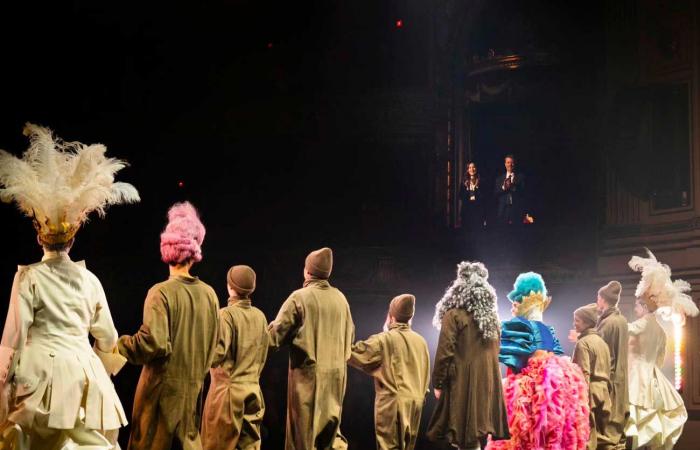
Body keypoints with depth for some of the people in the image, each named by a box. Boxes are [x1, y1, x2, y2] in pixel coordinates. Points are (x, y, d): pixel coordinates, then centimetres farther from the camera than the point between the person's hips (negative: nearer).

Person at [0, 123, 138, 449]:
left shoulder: (29, 277, -2)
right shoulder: (90, 280, 9)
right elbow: (107, 337, 14)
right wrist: (100, 371, 32)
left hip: (43, 373, -3)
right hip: (84, 373, 3)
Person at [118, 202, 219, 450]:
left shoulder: (161, 292, -14)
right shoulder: (209, 294, 1)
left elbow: (153, 343, -19)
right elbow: (213, 343, 8)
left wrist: (119, 344, -3)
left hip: (162, 385, -5)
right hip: (194, 386, 5)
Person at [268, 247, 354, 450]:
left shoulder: (299, 297, -10)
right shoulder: (340, 299, 5)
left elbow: (275, 335, -8)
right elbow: (350, 337, 14)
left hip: (308, 372, -4)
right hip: (336, 372, 4)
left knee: (304, 430, 3)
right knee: (328, 425, 15)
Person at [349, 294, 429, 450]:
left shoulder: (384, 339, -9)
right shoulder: (420, 341, 8)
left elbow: (354, 353, -8)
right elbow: (425, 375, 14)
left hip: (392, 402, -6)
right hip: (415, 402, 6)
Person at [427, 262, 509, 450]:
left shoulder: (454, 316, -8)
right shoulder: (492, 318, 10)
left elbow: (445, 353, -11)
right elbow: (493, 353, 13)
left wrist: (438, 383, -3)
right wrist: (485, 376, 17)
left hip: (462, 383, -6)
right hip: (487, 383, 6)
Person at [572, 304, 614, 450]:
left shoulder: (582, 343, -10)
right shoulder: (602, 342, 15)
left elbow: (584, 373, -17)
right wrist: (605, 389, 20)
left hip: (591, 390, -8)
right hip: (603, 390, 8)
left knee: (588, 435, -5)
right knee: (601, 434, 11)